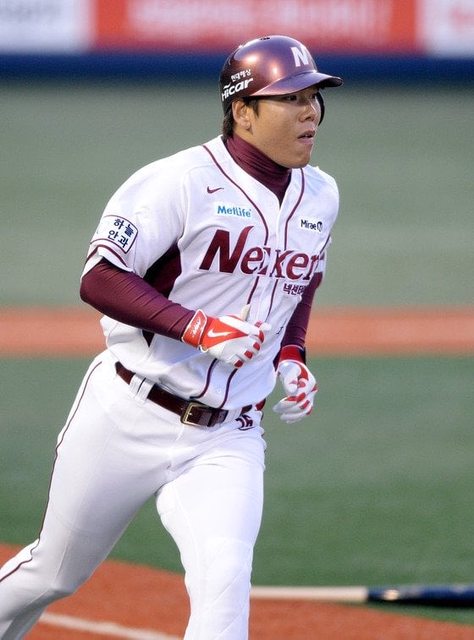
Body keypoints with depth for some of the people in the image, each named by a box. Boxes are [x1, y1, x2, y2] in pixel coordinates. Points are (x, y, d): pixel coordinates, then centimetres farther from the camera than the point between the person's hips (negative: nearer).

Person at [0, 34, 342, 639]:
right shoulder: (181, 181, -15)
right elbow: (100, 279, -18)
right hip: (129, 420, -3)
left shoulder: (320, 197, 6)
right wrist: (199, 329, -28)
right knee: (56, 570, 14)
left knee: (224, 579, -20)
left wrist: (292, 359, 6)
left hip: (228, 439, 3)